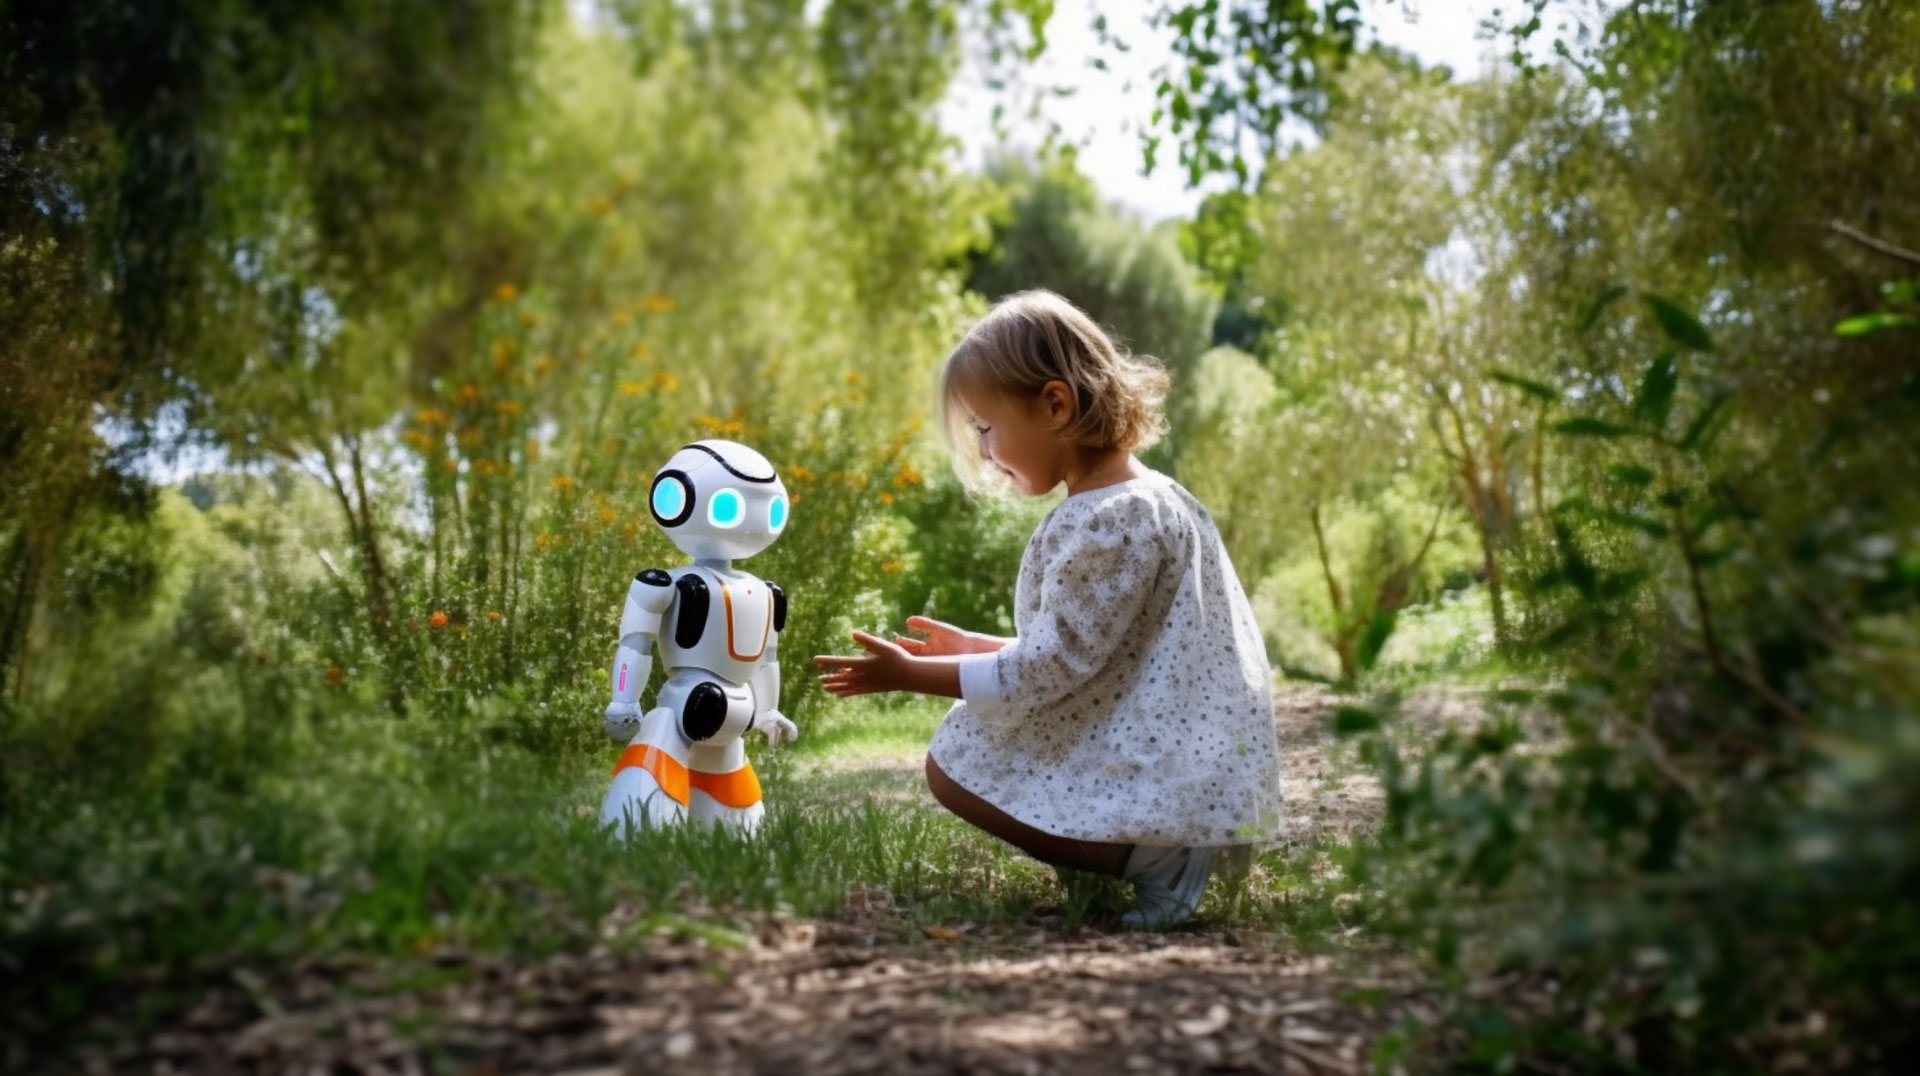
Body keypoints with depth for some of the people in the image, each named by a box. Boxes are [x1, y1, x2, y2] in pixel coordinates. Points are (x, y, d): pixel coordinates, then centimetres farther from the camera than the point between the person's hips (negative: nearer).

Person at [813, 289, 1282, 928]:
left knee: (953, 763, -5)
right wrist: (973, 647, 18)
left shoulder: (1108, 522, -21)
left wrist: (911, 674, -12)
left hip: (1167, 782, -11)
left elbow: (1044, 672, -21)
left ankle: (1148, 857, -11)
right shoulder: (1141, 498, 11)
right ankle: (1158, 847, 6)